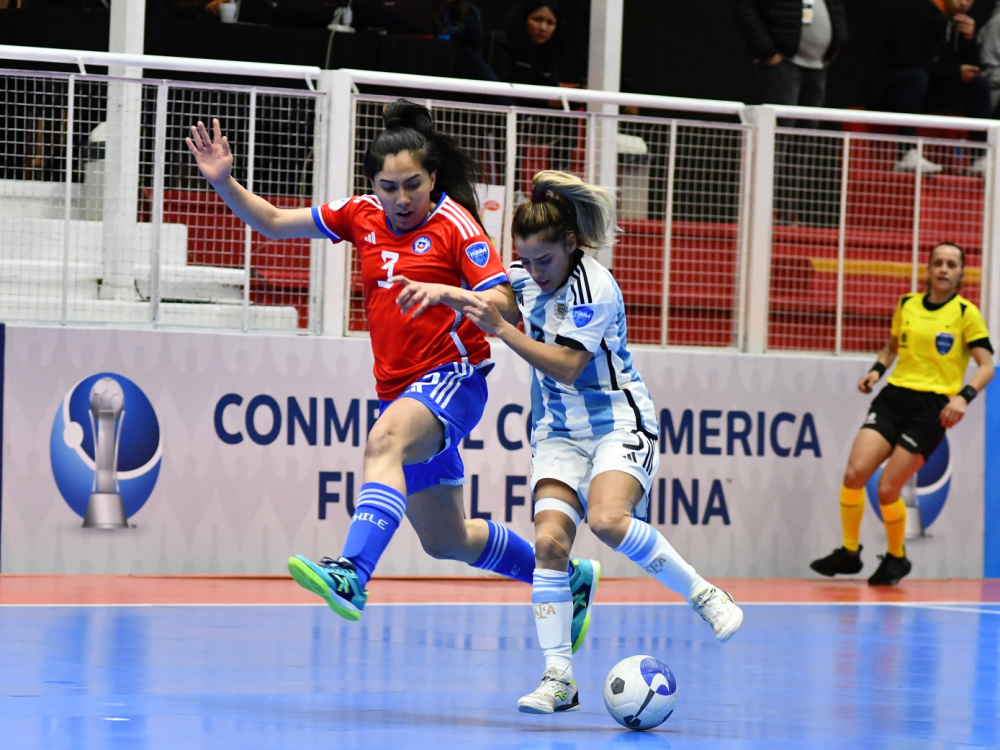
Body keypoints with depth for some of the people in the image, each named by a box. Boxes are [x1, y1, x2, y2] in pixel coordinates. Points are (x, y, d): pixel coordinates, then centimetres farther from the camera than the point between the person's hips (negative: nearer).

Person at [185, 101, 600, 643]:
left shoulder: (454, 224, -10)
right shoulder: (362, 215, 6)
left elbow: (505, 306, -18)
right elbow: (274, 223, 12)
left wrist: (444, 293, -35)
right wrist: (225, 183, -4)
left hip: (451, 378, -7)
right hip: (398, 390, 7)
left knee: (384, 441, -39)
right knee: (445, 540, 16)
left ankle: (351, 576, -59)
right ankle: (568, 577, 38)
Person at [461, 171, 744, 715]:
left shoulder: (595, 287, -20)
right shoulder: (523, 274, 1)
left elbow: (566, 366, -28)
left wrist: (501, 328, -32)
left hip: (619, 423, -6)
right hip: (559, 432, 6)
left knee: (607, 520, -32)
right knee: (549, 540, -15)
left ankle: (704, 596, -11)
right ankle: (558, 678, -14)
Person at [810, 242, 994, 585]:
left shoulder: (965, 313, -3)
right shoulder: (907, 305, 11)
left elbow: (986, 366, -6)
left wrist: (964, 396, -23)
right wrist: (877, 369, 7)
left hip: (931, 408, -4)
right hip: (894, 396, 4)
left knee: (887, 489, -8)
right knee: (854, 473, -12)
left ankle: (896, 558, 17)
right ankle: (849, 552, 7)